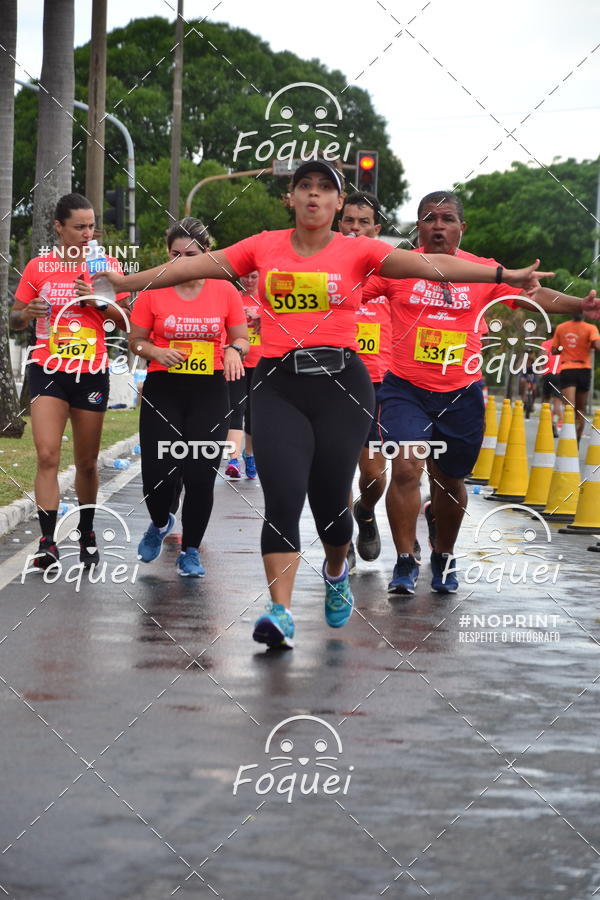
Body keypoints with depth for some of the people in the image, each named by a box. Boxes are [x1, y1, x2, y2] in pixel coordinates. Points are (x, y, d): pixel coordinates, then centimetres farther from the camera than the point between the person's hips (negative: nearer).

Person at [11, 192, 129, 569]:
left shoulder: (106, 266, 3)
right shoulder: (38, 268, 2)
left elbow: (125, 320, 5)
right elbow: (15, 319, 9)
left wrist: (100, 301, -13)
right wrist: (27, 313, -14)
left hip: (91, 372, 1)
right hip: (48, 370, -1)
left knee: (87, 462, 8)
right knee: (47, 455, -16)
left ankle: (86, 534, 27)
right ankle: (48, 541, -16)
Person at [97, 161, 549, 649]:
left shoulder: (357, 251, 4)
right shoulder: (265, 247, 9)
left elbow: (425, 264, -7)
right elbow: (197, 265, 10)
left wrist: (504, 274, -17)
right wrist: (127, 281, 8)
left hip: (341, 384, -1)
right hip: (278, 385, 1)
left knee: (329, 499, 4)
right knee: (283, 496, -13)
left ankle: (336, 572, 37)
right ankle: (281, 613, -14)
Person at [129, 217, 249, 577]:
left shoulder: (225, 292, 2)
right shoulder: (152, 291, 0)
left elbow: (241, 339, 11)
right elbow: (136, 341, 7)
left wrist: (235, 350, -12)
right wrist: (157, 352, -14)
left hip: (210, 392, 0)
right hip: (163, 389, 0)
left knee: (201, 474, -3)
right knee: (158, 472, -7)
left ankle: (191, 551, 13)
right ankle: (160, 523, 27)